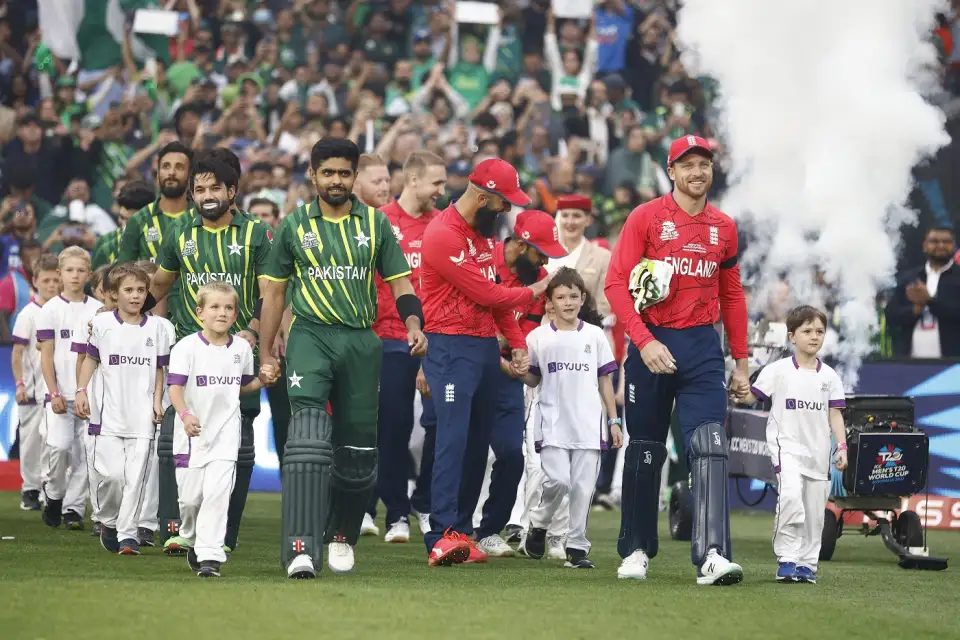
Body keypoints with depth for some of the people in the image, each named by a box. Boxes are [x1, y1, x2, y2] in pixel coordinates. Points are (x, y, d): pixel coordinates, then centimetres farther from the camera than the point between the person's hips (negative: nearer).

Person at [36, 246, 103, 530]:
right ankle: (54, 493, 11)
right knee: (60, 445, -13)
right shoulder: (51, 310, 2)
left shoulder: (98, 310, 7)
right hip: (62, 393, -2)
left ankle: (74, 507, 8)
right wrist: (54, 393, -8)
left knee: (84, 451, 0)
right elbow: (47, 355, -1)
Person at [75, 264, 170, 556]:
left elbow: (159, 370, 13)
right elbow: (91, 360, 11)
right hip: (109, 412, -1)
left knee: (136, 476, -4)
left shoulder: (155, 328, 7)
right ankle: (108, 521, 18)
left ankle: (128, 532, 3)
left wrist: (157, 401, 3)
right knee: (112, 474, -8)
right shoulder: (103, 323, 3)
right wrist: (81, 391, 0)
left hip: (142, 415, 1)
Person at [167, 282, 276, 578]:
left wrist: (263, 379, 2)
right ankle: (192, 540, 36)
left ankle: (210, 556, -13)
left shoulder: (242, 349, 7)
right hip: (193, 434, -1)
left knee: (217, 493, -12)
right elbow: (175, 387, -14)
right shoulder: (187, 347, -7)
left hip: (226, 434, 1)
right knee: (190, 497, 7)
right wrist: (185, 415, -31)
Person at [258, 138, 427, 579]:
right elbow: (273, 292, 12)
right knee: (308, 434, -20)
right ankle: (301, 546, -28)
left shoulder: (375, 224, 8)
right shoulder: (294, 226, 7)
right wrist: (265, 355, 9)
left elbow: (399, 283, 10)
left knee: (357, 448, 6)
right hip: (310, 336, -2)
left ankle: (342, 536, 28)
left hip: (362, 342, 2)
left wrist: (414, 325, -9)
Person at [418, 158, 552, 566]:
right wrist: (534, 291, 0)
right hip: (452, 348, -9)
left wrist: (517, 343, 10)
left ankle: (461, 532, 12)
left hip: (487, 345, 9)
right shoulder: (443, 236, -16)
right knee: (453, 437, -17)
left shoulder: (483, 232, 14)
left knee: (477, 443, 8)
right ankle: (442, 537, -22)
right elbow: (486, 294, -15)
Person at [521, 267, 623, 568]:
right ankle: (538, 524, 13)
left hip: (589, 425, 2)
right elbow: (532, 380, 14)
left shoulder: (594, 336, 8)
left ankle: (577, 546, 8)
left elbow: (605, 380, 11)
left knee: (583, 487, 0)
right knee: (558, 481, -14)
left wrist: (614, 421, 8)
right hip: (553, 424, -2)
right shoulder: (538, 337, 4)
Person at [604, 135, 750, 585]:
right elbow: (616, 283, -8)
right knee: (645, 451, 8)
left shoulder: (723, 227, 10)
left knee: (709, 448, -13)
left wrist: (740, 362, 14)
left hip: (703, 347, 2)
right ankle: (635, 551, 23)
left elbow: (732, 296, 17)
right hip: (651, 342, -2)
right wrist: (644, 341, -18)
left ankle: (712, 556, -20)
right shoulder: (646, 218, -2)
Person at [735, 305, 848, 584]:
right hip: (787, 446, -4)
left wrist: (842, 447, 1)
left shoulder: (829, 376, 7)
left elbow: (835, 414, 9)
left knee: (815, 510, 6)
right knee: (790, 495, -24)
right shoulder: (778, 370, -2)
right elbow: (753, 396, -2)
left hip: (818, 451, 4)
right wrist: (740, 395, -24)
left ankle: (807, 562, 18)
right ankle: (787, 559, -16)